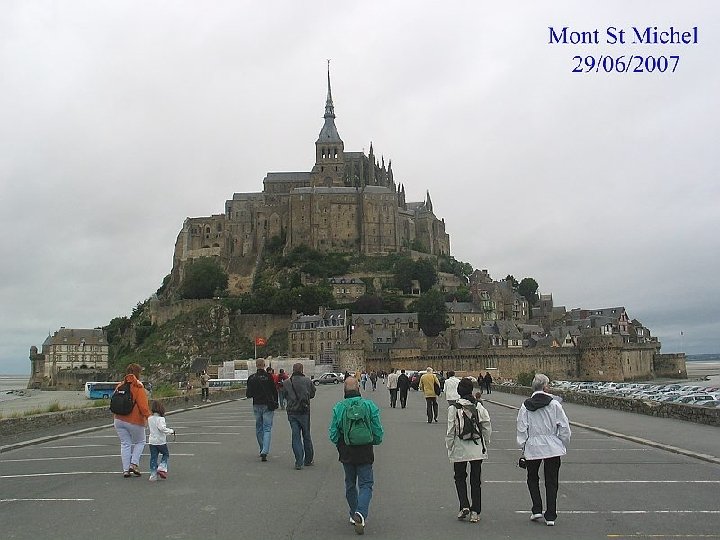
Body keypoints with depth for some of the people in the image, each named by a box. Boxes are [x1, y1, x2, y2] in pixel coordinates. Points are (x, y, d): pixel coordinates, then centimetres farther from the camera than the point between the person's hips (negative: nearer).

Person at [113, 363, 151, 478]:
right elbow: (143, 406, -18)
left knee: (125, 444, 11)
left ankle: (126, 469, 10)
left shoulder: (119, 386, 6)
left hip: (119, 420, 5)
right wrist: (149, 417, -12)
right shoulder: (138, 387, -12)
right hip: (135, 421, -5)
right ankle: (134, 464, 2)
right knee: (140, 442, 15)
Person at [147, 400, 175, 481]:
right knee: (166, 454, 15)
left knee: (153, 457, 10)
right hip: (161, 441, -5)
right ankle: (162, 468, -2)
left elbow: (149, 428, 16)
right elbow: (162, 428, -28)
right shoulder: (160, 418, -17)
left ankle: (153, 475, 10)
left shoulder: (149, 419, 3)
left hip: (152, 441, 5)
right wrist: (171, 431, -17)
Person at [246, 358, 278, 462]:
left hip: (256, 405, 3)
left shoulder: (251, 378, -1)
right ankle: (264, 452, -15)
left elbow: (249, 394, 0)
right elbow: (274, 391, -6)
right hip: (267, 405, -3)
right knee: (267, 428, -2)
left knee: (259, 428, 17)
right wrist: (275, 403, 8)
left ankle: (263, 450, 24)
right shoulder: (268, 377, -9)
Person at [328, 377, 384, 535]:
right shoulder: (370, 405, -9)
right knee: (366, 484, 5)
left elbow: (333, 434, -4)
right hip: (365, 453, -1)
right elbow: (378, 432, -4)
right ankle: (361, 513, -15)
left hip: (346, 453, 1)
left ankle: (354, 515, 27)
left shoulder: (338, 408, -9)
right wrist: (375, 441, 17)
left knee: (350, 484, 19)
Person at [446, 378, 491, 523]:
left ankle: (464, 506, 1)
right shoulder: (479, 406, -3)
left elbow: (450, 431, -8)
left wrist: (449, 448, 2)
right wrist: (485, 445, 13)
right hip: (477, 449, 2)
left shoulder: (453, 407, -10)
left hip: (459, 450, -2)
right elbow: (487, 428, 1)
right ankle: (475, 511, 12)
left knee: (460, 478, 15)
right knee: (475, 480, 11)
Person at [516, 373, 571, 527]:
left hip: (532, 447, 1)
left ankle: (537, 510, 12)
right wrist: (564, 445, 9)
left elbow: (522, 429, -4)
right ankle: (550, 516, 12)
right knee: (551, 482, 9)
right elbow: (564, 427, -4)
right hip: (552, 448, 0)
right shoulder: (554, 404, -7)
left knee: (532, 478, 20)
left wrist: (523, 448, 5)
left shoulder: (525, 405, -4)